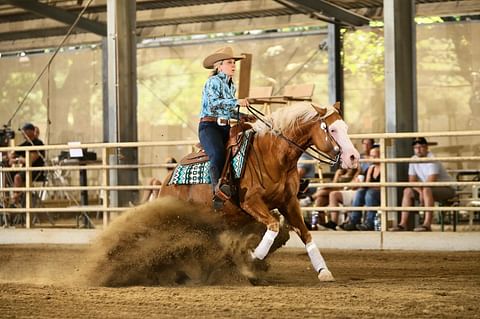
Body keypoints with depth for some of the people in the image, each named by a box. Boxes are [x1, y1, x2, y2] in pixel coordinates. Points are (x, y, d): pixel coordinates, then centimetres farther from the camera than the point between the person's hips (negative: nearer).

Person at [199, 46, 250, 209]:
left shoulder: (231, 86, 21)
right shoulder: (213, 82, -4)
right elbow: (214, 103, -21)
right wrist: (236, 102, -26)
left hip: (225, 128, 9)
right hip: (209, 126, -9)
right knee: (218, 153, -32)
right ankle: (217, 188, -46)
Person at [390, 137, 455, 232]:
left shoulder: (432, 159, -20)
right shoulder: (413, 159, 2)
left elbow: (431, 181, -26)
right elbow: (412, 181, 0)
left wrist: (422, 192, -18)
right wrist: (420, 191, -17)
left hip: (446, 188, -8)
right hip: (429, 188, 8)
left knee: (427, 190, -36)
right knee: (407, 191, -6)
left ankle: (427, 224, -41)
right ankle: (403, 224, -13)